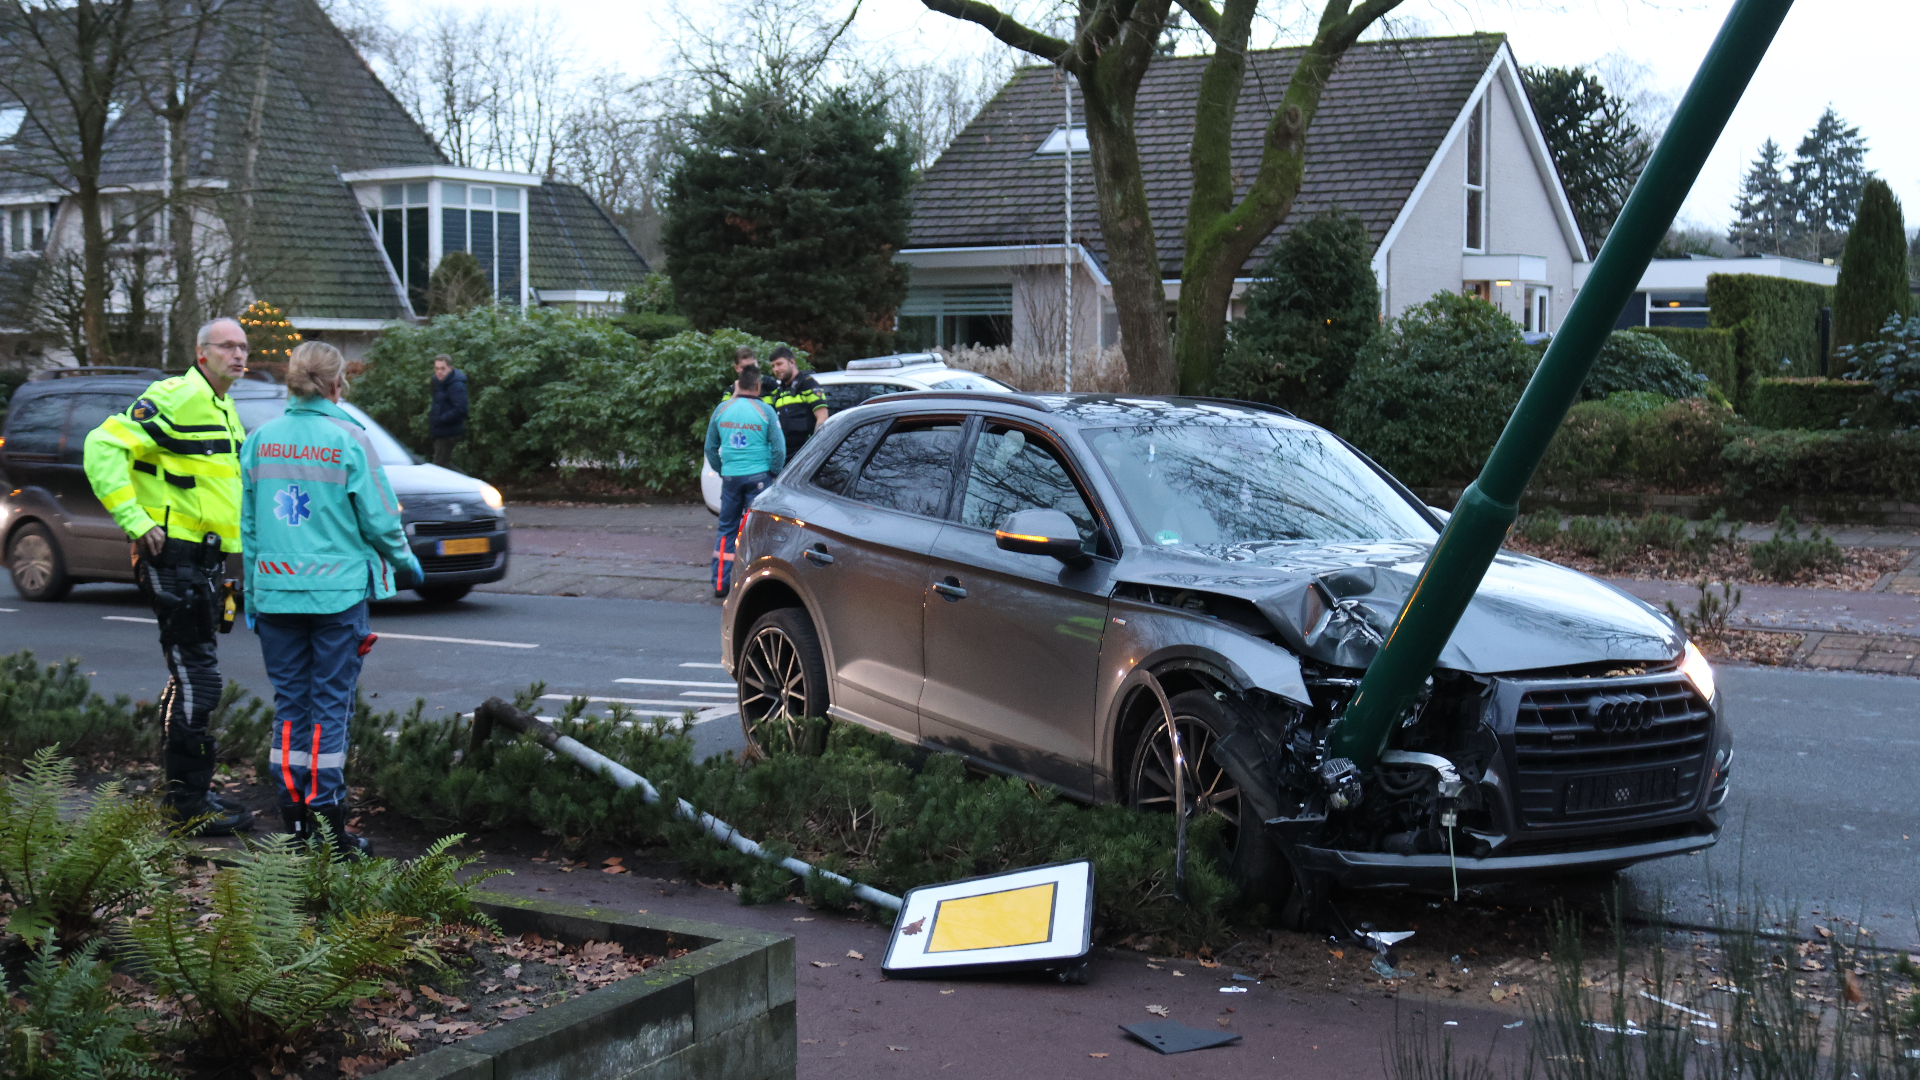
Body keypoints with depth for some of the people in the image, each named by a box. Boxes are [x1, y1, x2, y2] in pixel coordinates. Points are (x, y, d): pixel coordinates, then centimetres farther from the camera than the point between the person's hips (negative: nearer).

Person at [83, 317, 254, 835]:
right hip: (174, 558, -10)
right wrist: (136, 521, -23)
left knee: (192, 677, 15)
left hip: (205, 560, 10)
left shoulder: (224, 410, 18)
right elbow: (104, 446, -21)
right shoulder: (178, 397, -13)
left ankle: (186, 792, 24)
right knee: (196, 680, -10)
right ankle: (190, 803, -5)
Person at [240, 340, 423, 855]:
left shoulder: (260, 440, 5)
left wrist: (251, 594, 18)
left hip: (275, 594, 4)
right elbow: (380, 518, -7)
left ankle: (294, 822, 12)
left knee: (289, 702, 10)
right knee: (330, 705, 1)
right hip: (338, 591, -4)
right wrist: (404, 559, 13)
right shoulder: (349, 439, -8)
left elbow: (247, 524, 10)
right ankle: (329, 825, 1)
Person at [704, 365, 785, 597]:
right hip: (758, 477, -3)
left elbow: (710, 448, 11)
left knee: (726, 529, 11)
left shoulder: (722, 410, 4)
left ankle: (720, 582, 10)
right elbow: (779, 448, -6)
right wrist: (774, 472, 8)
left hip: (730, 478, 3)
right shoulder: (765, 411, -6)